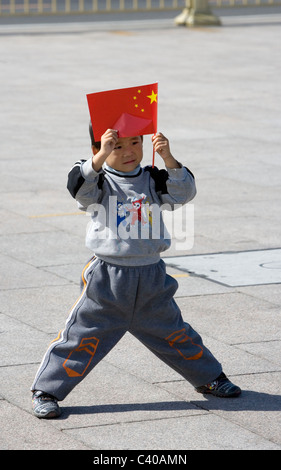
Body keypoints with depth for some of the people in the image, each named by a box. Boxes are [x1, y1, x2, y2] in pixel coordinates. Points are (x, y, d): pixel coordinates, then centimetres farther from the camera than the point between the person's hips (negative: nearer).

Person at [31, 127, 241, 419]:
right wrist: (101, 157, -38)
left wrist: (168, 159, -22)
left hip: (151, 279, 3)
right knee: (82, 337, -3)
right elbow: (79, 187, -26)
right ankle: (46, 391, 8)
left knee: (174, 334, 17)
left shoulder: (152, 179, 4)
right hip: (107, 280, -3)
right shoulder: (100, 181, -5)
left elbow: (184, 192, -9)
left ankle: (208, 377, 36)